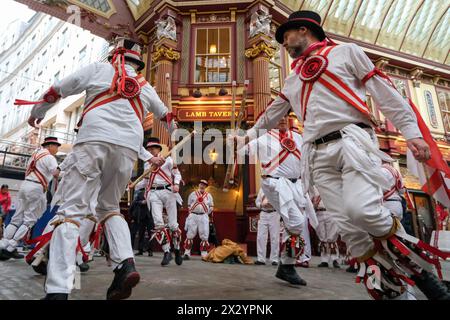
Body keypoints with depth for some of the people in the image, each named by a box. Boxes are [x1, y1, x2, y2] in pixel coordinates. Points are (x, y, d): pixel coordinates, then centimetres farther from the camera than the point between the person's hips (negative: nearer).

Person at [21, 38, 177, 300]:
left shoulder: (99, 69, 19)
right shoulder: (146, 88, 27)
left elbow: (57, 90, 21)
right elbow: (168, 118, 38)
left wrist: (37, 112, 38)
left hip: (94, 140, -3)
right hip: (129, 149, 3)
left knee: (72, 209, -4)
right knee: (110, 207, 18)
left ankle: (58, 290, -14)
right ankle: (126, 265, -2)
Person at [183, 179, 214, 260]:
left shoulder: (209, 195, 11)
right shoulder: (193, 194, 11)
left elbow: (211, 207, 12)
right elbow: (189, 205, 13)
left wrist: (205, 214, 5)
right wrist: (192, 213, 3)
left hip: (203, 217, 0)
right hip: (193, 216, 0)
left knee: (204, 237, -1)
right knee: (189, 235, -2)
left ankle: (204, 255, 5)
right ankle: (187, 253, 3)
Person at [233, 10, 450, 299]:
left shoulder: (345, 52, 13)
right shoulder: (293, 79, 28)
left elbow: (383, 91, 5)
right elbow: (272, 114, 38)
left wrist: (411, 131, -4)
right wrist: (247, 137, 43)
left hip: (352, 140, -5)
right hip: (319, 155, 5)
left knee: (362, 210, -25)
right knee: (348, 227, -5)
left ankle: (419, 270, 2)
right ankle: (390, 289, 8)